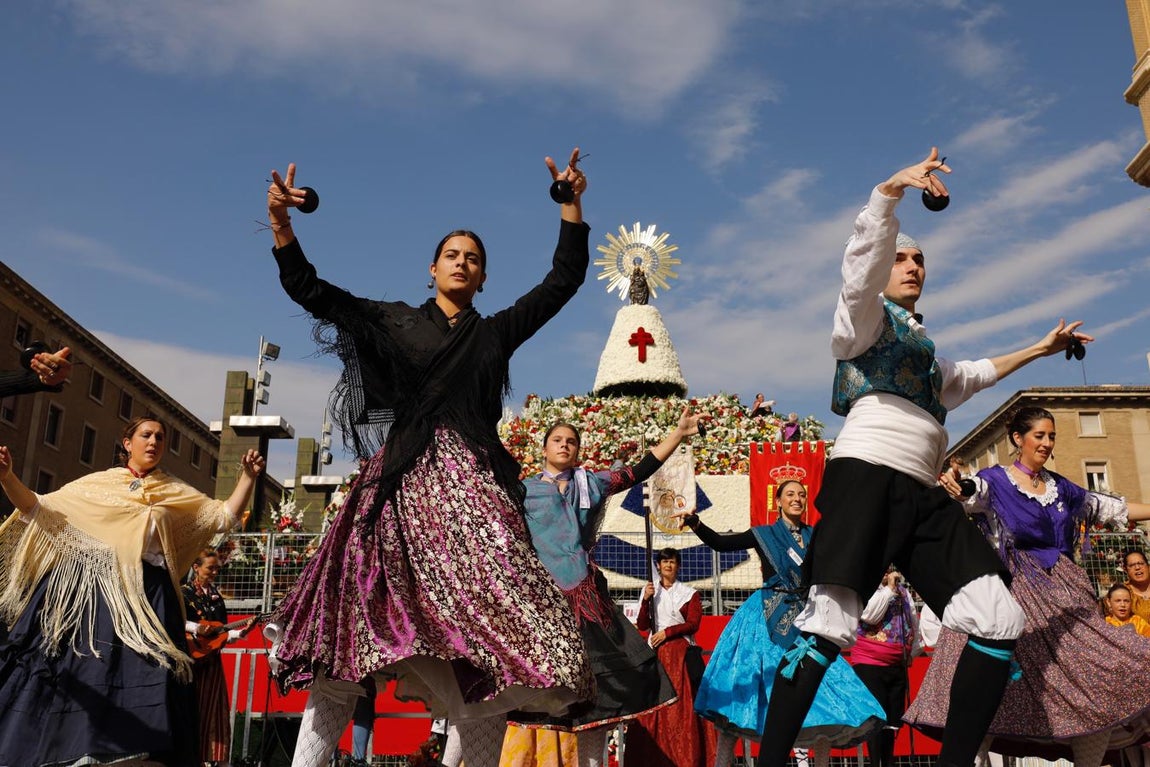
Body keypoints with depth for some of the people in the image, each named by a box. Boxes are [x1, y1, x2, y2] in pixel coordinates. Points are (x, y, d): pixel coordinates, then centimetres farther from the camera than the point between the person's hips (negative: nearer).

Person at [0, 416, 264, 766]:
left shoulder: (176, 494, 15)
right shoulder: (97, 483, 12)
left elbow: (224, 516, 11)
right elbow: (38, 509, 10)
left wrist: (248, 476, -1)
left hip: (142, 597, 1)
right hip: (83, 590, -1)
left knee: (139, 678, -6)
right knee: (70, 672, -5)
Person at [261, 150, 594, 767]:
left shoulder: (495, 332, 20)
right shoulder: (393, 321, 17)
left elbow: (564, 280, 17)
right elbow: (308, 289, 12)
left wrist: (571, 205, 11)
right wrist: (281, 221, -1)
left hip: (471, 484, 2)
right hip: (401, 479, -1)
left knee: (486, 639, -11)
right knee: (356, 623, -10)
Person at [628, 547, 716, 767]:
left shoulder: (689, 593, 7)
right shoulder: (649, 591, 14)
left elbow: (693, 624, -3)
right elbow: (642, 626, 8)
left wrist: (666, 632, -10)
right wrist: (646, 600, -5)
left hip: (680, 652, -2)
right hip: (655, 651, 2)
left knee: (681, 703, -11)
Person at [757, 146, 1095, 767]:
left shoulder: (924, 350, 33)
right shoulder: (866, 316, 12)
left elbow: (970, 376, 51)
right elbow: (864, 258, -9)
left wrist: (1040, 348, 53)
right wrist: (892, 189, -24)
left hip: (926, 494, 8)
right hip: (869, 472, -8)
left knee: (999, 623, -4)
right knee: (829, 625, -20)